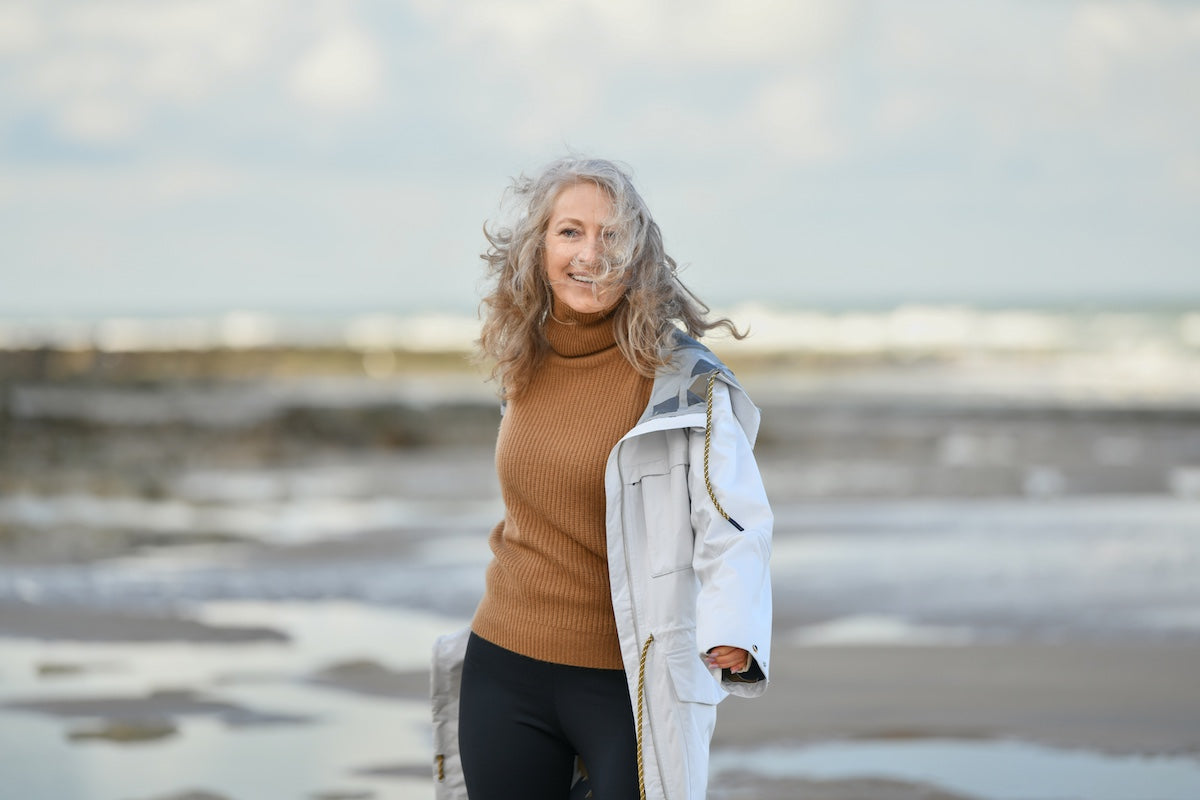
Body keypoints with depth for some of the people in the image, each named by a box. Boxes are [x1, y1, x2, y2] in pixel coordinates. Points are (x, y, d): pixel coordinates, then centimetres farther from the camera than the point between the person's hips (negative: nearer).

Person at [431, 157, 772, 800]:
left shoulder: (682, 379, -10)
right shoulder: (523, 365, 7)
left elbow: (735, 527, -19)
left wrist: (730, 634, -37)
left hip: (625, 680, -5)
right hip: (504, 673, 5)